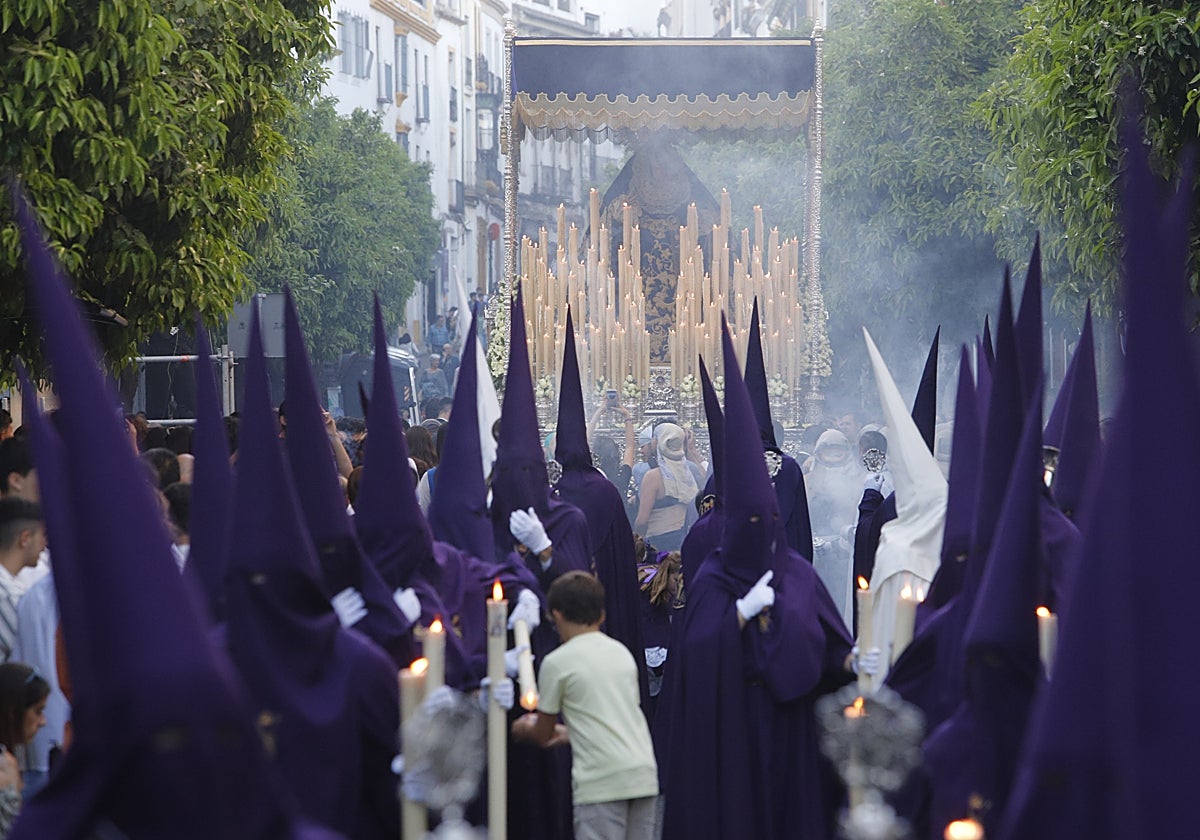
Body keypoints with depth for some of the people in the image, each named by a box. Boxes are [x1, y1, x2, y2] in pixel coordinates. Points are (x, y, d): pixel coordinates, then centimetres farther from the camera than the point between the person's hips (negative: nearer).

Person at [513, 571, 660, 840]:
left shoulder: (557, 662, -1)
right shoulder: (622, 652, 17)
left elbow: (543, 734, 8)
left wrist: (524, 729, 32)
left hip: (602, 779, -6)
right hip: (644, 774, 6)